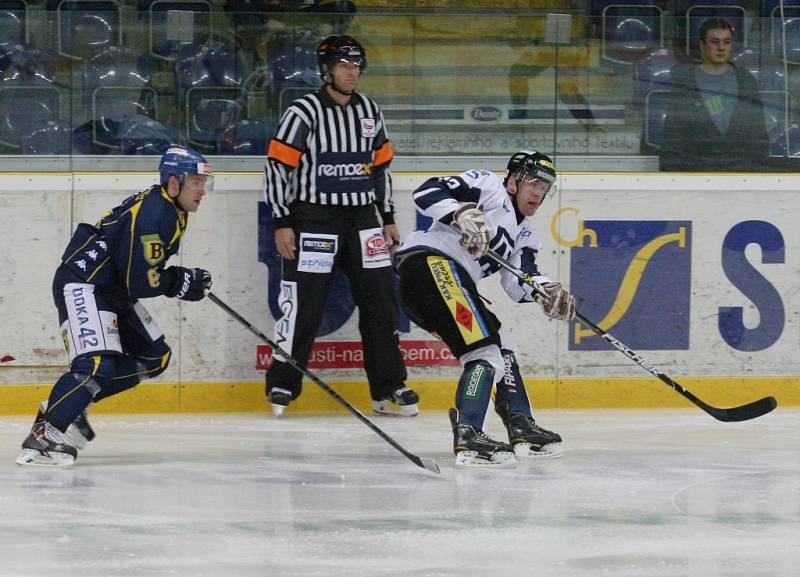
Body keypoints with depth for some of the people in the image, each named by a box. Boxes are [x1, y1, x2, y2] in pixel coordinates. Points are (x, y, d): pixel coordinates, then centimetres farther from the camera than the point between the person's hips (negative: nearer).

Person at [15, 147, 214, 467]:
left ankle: (66, 405, 12)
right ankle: (43, 435, -28)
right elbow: (138, 284, -24)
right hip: (82, 285, -11)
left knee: (154, 358, 12)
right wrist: (182, 282, -9)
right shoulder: (154, 215, -23)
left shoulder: (172, 209, 10)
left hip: (112, 291, 11)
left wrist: (183, 280, 8)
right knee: (99, 364, -27)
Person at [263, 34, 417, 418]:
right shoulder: (304, 112, -8)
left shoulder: (369, 112, 10)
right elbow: (277, 167, -9)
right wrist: (282, 223, -12)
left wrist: (388, 219, 15)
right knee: (304, 306, -6)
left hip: (362, 220, 5)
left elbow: (381, 166, 18)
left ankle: (388, 389, 11)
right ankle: (281, 386, 4)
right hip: (313, 219, -5)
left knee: (380, 303, 5)